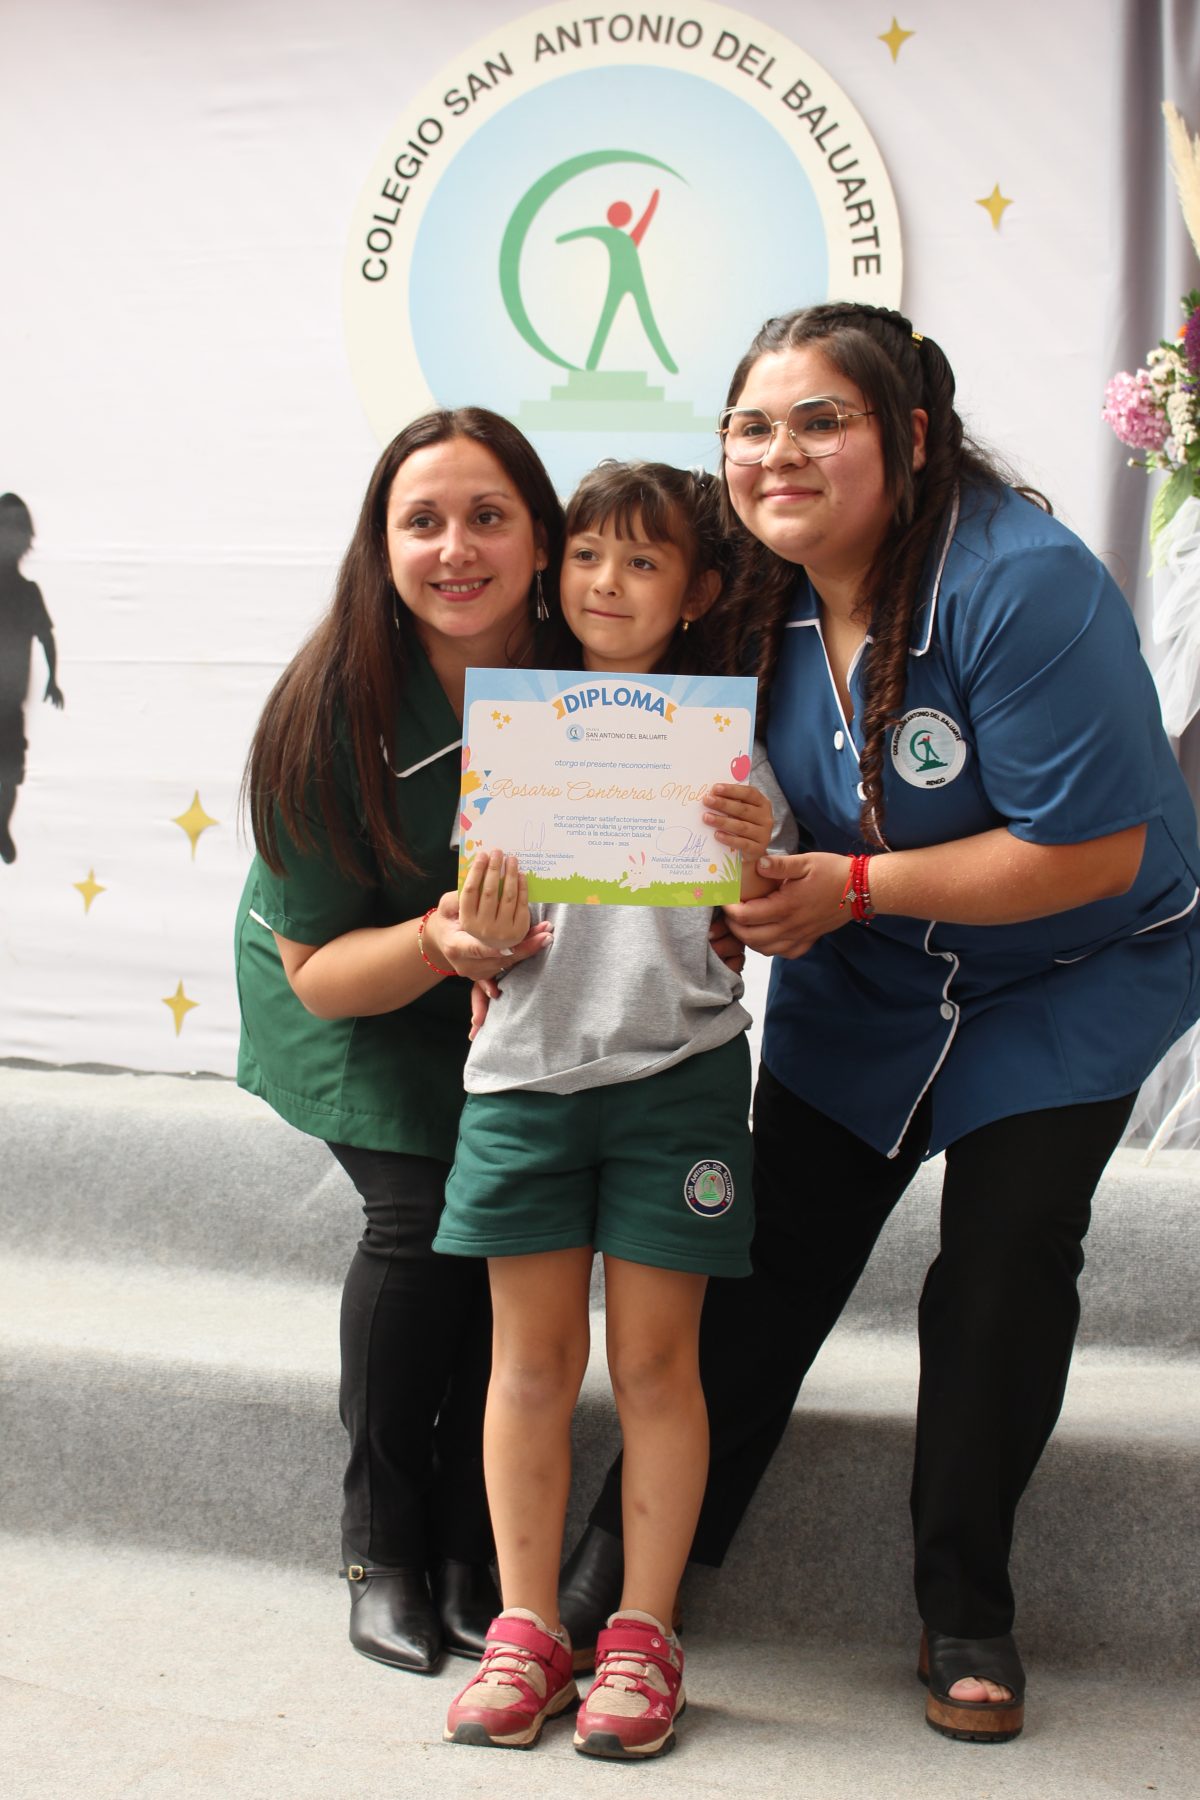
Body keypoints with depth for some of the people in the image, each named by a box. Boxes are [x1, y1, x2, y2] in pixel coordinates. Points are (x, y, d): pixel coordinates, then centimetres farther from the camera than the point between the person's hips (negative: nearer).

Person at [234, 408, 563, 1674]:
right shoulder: (333, 713, -27)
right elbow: (317, 970, -20)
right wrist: (438, 940, -39)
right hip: (354, 989, -2)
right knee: (424, 1210, -18)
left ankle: (477, 1553, 4)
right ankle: (382, 1550, 3)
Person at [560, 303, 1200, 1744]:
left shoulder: (1020, 582, -30)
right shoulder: (766, 598, -10)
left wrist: (846, 887, -28)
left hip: (1076, 974, -5)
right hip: (864, 977, 5)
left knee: (1002, 1274, -6)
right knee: (773, 1258, 5)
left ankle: (965, 1613, 15)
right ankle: (631, 1552, 19)